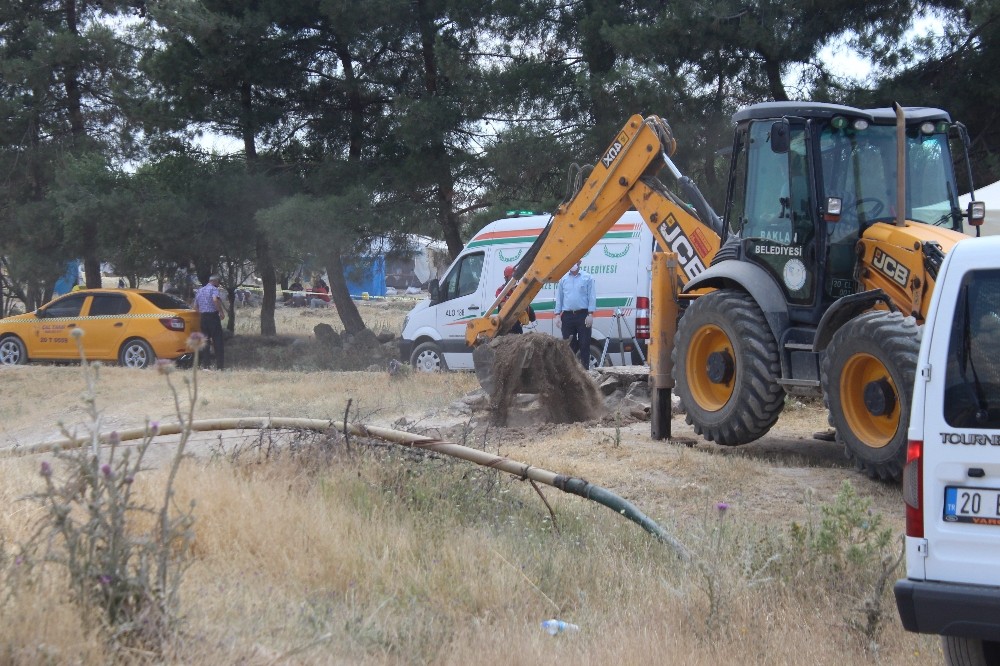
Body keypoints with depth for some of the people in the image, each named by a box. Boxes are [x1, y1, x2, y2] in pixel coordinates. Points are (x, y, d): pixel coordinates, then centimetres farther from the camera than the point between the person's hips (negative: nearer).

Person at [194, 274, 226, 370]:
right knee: (218, 342, -3)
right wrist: (221, 312, -20)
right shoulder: (214, 289, -7)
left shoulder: (200, 290, 17)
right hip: (213, 316, -7)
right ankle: (220, 366, -6)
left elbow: (195, 305, 17)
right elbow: (215, 299, -26)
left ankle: (204, 365, 7)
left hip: (203, 317, 7)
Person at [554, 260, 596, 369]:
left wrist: (590, 315, -9)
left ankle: (585, 368, -2)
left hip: (583, 315, -3)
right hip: (567, 316, 3)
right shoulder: (563, 279, 13)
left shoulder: (587, 277, 3)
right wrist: (557, 315, 5)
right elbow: (559, 298, 14)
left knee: (584, 344, -4)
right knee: (568, 344, 5)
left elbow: (592, 297, -1)